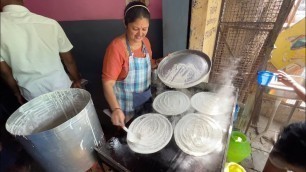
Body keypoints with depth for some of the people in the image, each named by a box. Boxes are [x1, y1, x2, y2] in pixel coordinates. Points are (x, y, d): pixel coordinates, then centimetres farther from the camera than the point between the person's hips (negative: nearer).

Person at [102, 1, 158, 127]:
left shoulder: (145, 41, -3)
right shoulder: (116, 47, -25)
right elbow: (107, 82, -26)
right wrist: (116, 109, -38)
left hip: (145, 98, 6)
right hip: (126, 105, -6)